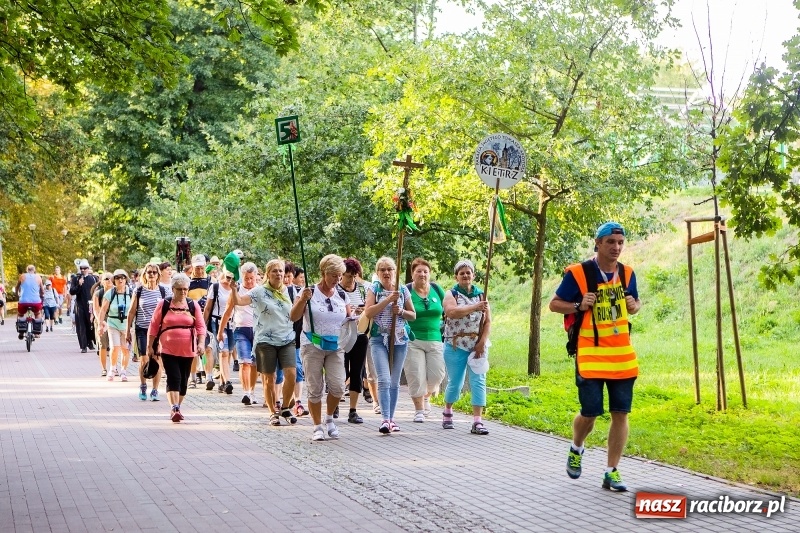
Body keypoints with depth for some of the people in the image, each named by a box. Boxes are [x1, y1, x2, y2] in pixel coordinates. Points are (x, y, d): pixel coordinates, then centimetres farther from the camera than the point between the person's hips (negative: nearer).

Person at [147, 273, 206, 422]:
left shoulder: (193, 306, 6)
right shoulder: (163, 305, 1)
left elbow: (200, 327, 3)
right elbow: (153, 326, 4)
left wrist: (201, 343, -11)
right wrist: (150, 346, 3)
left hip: (187, 351, 3)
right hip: (168, 350, -3)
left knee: (183, 380, 9)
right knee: (173, 379, -15)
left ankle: (177, 408, 23)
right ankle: (174, 408, -20)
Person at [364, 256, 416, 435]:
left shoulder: (403, 290, 8)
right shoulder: (374, 289, 2)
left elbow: (413, 315, 13)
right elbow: (368, 313, -10)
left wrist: (401, 311, -7)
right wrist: (388, 300, -18)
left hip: (400, 339, 3)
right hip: (379, 339, -3)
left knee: (394, 382, 8)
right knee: (384, 380, -15)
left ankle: (391, 418, 16)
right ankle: (386, 419, -19)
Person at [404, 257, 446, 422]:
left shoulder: (437, 290, 7)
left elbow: (447, 310, 16)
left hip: (435, 340, 3)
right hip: (413, 340, -3)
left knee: (436, 375, 0)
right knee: (416, 376, -5)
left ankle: (426, 397, 31)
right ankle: (419, 410, 9)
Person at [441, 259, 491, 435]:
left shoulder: (481, 295, 10)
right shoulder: (451, 294, 1)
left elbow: (488, 321, 4)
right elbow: (452, 312, -20)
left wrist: (482, 343, -9)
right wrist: (475, 307, -23)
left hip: (478, 346, 2)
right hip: (456, 346, -2)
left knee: (478, 381, -7)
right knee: (455, 382, 5)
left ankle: (477, 421, -10)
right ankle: (447, 412, 31)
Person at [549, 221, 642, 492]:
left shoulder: (627, 274, 6)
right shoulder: (578, 273, -8)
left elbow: (636, 302, 22)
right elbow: (554, 304, -1)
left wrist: (634, 306, -2)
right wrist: (579, 306, -18)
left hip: (623, 356, 4)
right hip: (591, 356, -4)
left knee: (620, 413, 1)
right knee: (589, 413, -1)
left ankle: (612, 472, 9)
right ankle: (576, 449, 32)